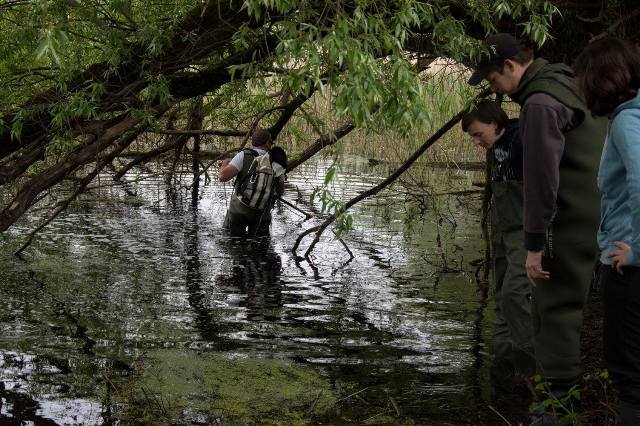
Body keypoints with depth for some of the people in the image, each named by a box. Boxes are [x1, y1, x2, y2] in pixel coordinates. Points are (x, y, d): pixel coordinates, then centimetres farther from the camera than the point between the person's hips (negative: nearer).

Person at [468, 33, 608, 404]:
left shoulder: (541, 104, -17)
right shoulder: (568, 83, 14)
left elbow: (540, 178, -19)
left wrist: (535, 244, -16)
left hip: (572, 222, -10)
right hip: (602, 215, 10)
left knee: (556, 308, -5)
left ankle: (561, 400, -2)